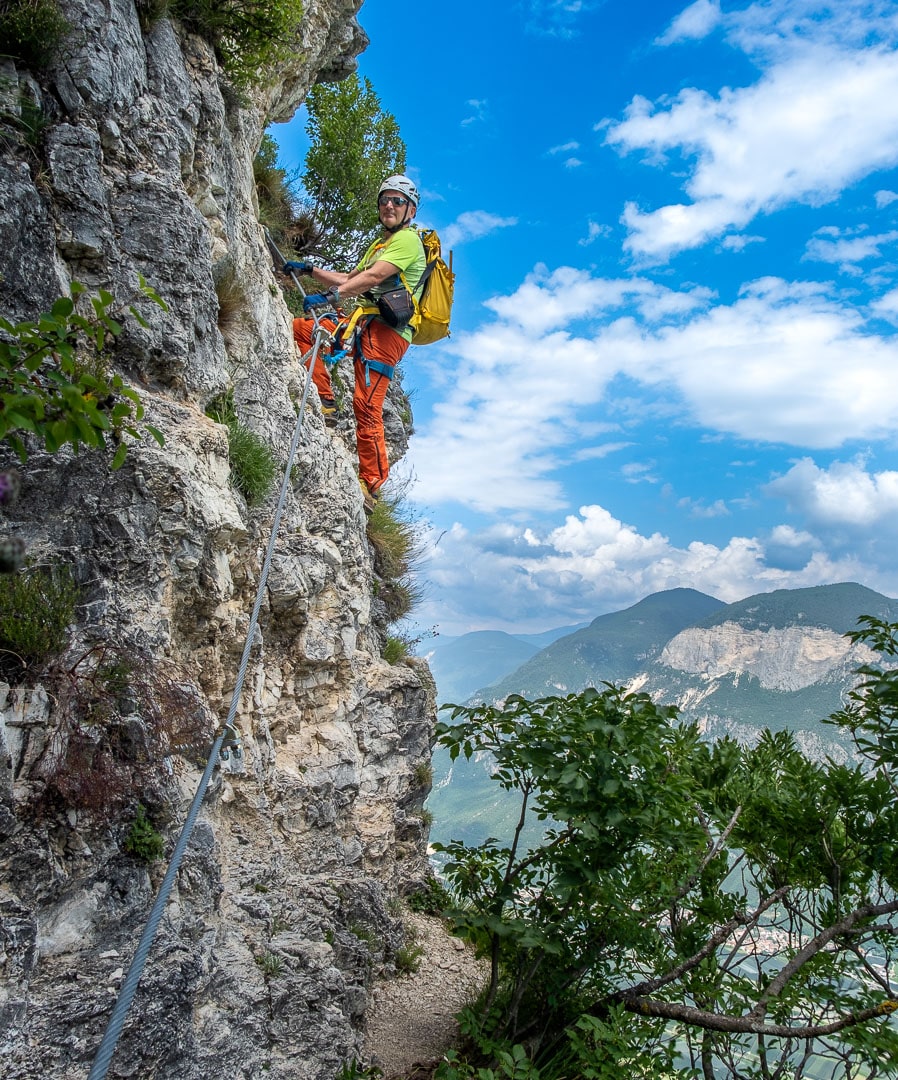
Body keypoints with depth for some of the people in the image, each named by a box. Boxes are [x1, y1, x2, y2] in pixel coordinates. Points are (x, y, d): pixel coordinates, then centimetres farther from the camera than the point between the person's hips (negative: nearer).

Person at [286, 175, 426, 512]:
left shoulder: (408, 239, -4)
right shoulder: (380, 243, 27)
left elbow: (373, 277, -18)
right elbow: (350, 280, 29)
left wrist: (329, 296, -26)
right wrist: (310, 269, 19)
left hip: (388, 330, -9)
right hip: (365, 323, 10)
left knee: (366, 406, -16)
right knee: (300, 327, 6)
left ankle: (371, 483, -12)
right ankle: (324, 400, 0)